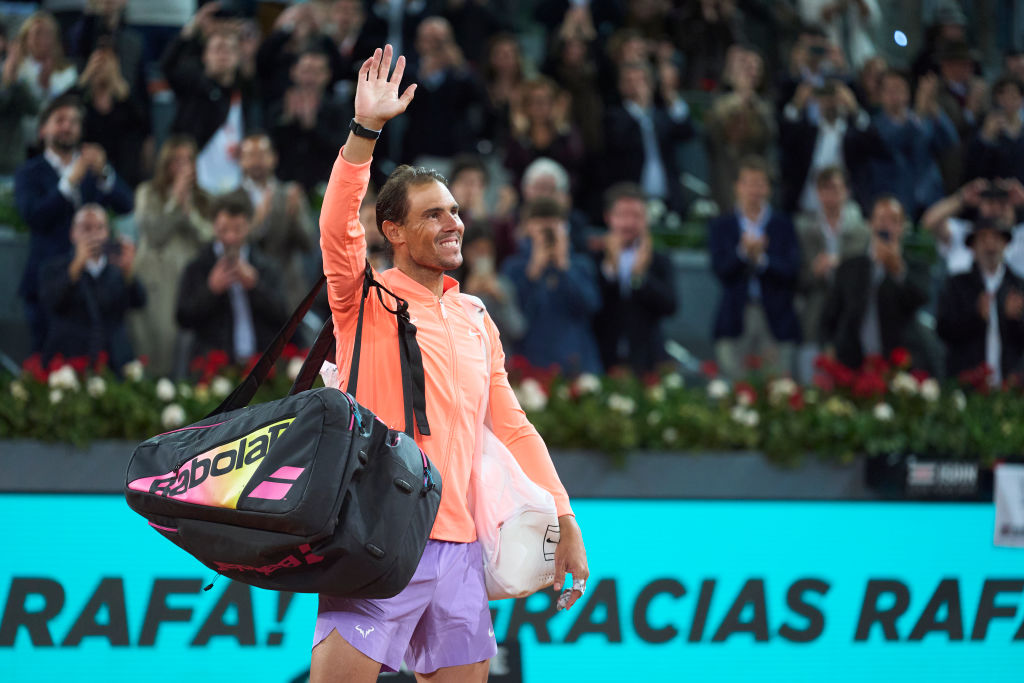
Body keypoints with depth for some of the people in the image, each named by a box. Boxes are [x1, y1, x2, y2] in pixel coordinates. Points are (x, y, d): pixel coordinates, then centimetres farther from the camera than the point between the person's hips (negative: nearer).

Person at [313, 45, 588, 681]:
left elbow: (514, 429, 21)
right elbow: (338, 227, -17)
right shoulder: (366, 299, 2)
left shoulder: (477, 323, 18)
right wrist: (366, 130, -27)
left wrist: (566, 522, 16)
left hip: (459, 545, 6)